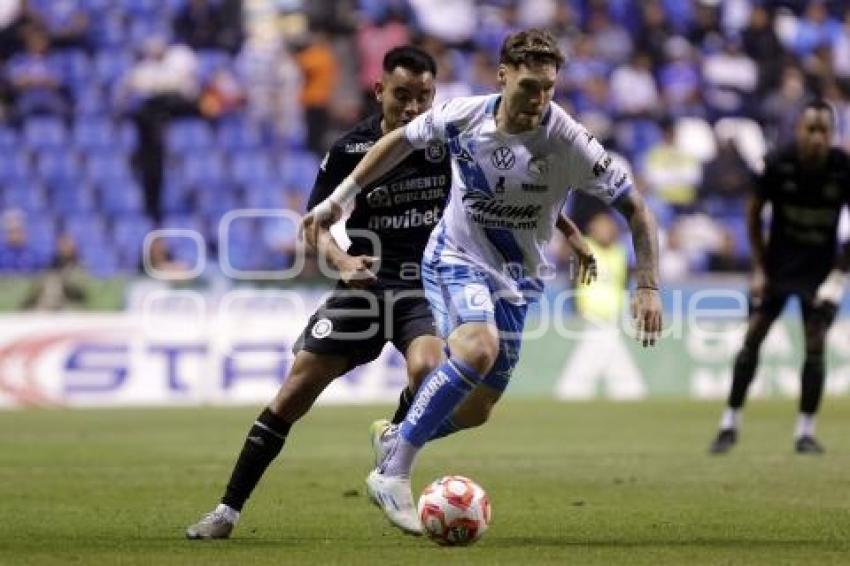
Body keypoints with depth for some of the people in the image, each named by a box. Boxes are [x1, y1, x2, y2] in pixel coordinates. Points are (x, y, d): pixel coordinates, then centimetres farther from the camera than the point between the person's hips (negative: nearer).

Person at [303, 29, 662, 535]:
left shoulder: (570, 143, -21)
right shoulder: (463, 116, -16)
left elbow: (636, 209, -13)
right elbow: (401, 141, 4)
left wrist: (648, 286, -20)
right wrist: (339, 198, 7)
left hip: (515, 280, 3)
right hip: (455, 257, -3)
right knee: (479, 348, -32)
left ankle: (395, 441, 35)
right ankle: (393, 475, -23)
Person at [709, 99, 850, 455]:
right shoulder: (778, 164, -17)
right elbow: (754, 213, -2)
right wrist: (759, 268, -4)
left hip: (820, 269, 0)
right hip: (778, 263, 1)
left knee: (815, 344, -8)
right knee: (752, 338, -4)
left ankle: (805, 431, 3)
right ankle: (730, 423, 6)